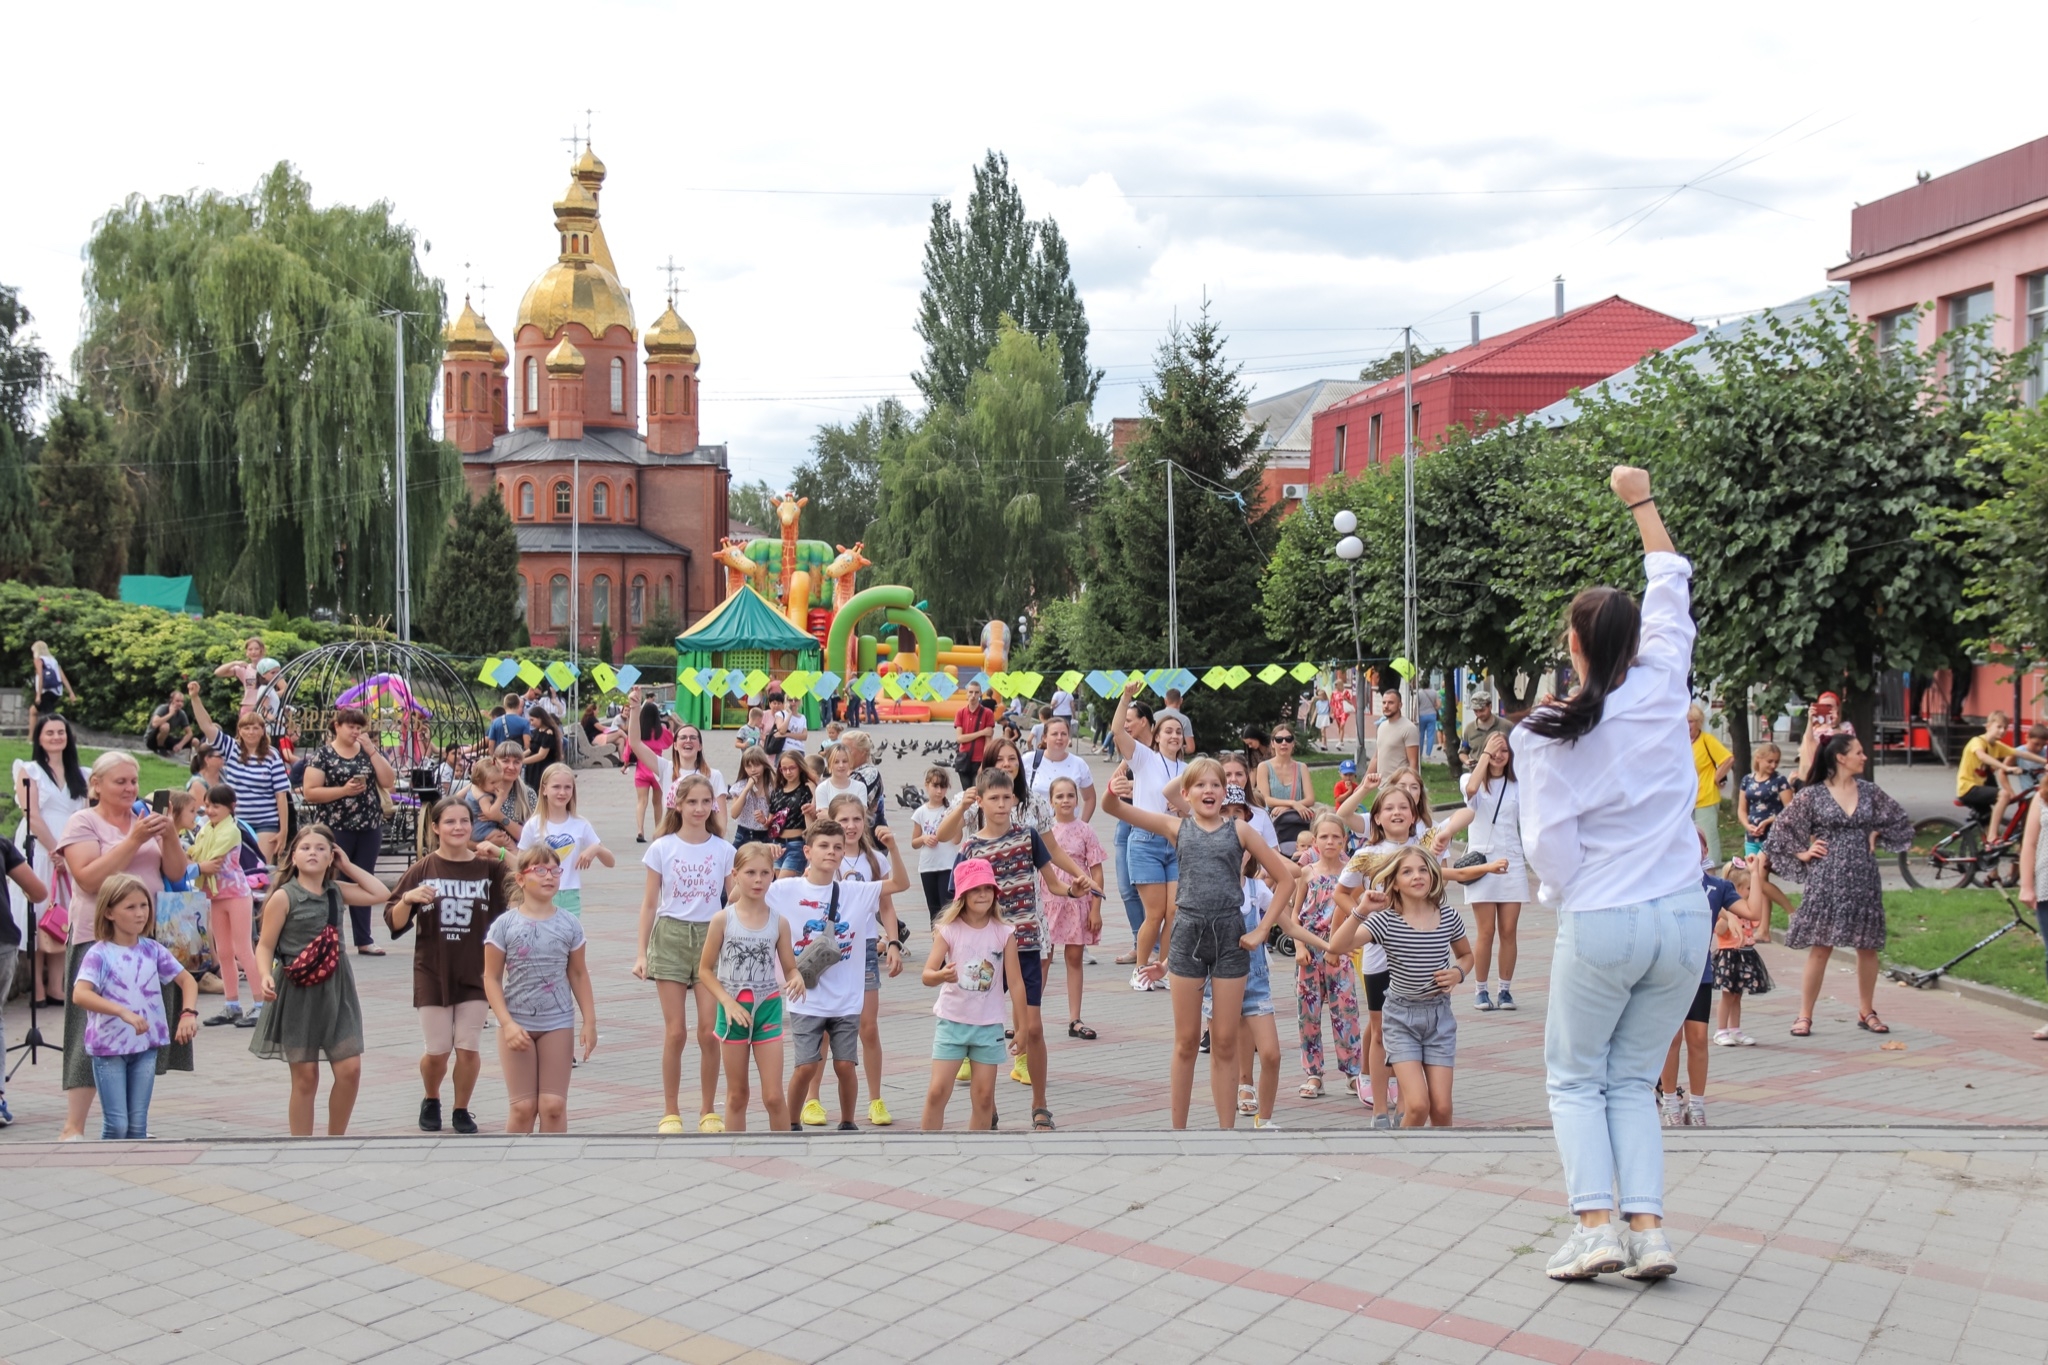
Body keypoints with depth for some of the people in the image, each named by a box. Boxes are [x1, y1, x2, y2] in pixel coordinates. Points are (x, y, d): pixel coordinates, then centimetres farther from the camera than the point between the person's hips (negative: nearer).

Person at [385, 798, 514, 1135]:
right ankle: (430, 1101, 35)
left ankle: (462, 1110, 24)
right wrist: (407, 899, -21)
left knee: (469, 1049, 1)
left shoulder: (490, 868, -1)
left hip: (476, 973, 0)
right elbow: (394, 922, 0)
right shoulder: (423, 870, -1)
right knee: (436, 1051, 5)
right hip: (433, 973, 0)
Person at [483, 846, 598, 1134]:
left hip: (558, 1024, 2)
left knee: (554, 1105, 2)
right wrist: (507, 1023, -14)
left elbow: (578, 974, 6)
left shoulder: (569, 925, 1)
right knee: (522, 1106, 2)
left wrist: (589, 1022, 2)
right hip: (517, 1024, -1)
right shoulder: (504, 925, -6)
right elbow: (492, 978, -5)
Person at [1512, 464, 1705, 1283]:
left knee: (1575, 1078, 12)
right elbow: (1671, 590, 13)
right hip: (1683, 917, 4)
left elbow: (1549, 843, -11)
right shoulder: (1661, 692, -2)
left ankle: (1595, 1227, -1)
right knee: (1634, 1079, 15)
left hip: (1600, 923, -4)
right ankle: (1647, 1229, 4)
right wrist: (1641, 501, 23)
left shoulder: (1546, 733, -10)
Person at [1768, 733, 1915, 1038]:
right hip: (1827, 878, -4)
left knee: (1868, 945, 6)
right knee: (1820, 946, -4)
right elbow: (1783, 829, 3)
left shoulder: (1870, 791, 6)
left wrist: (1875, 836, 10)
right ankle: (1804, 1015, 2)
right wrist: (1802, 853, -2)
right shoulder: (1812, 794, -5)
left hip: (1863, 878, 4)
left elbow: (1899, 819, 20)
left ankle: (1866, 1012, 21)